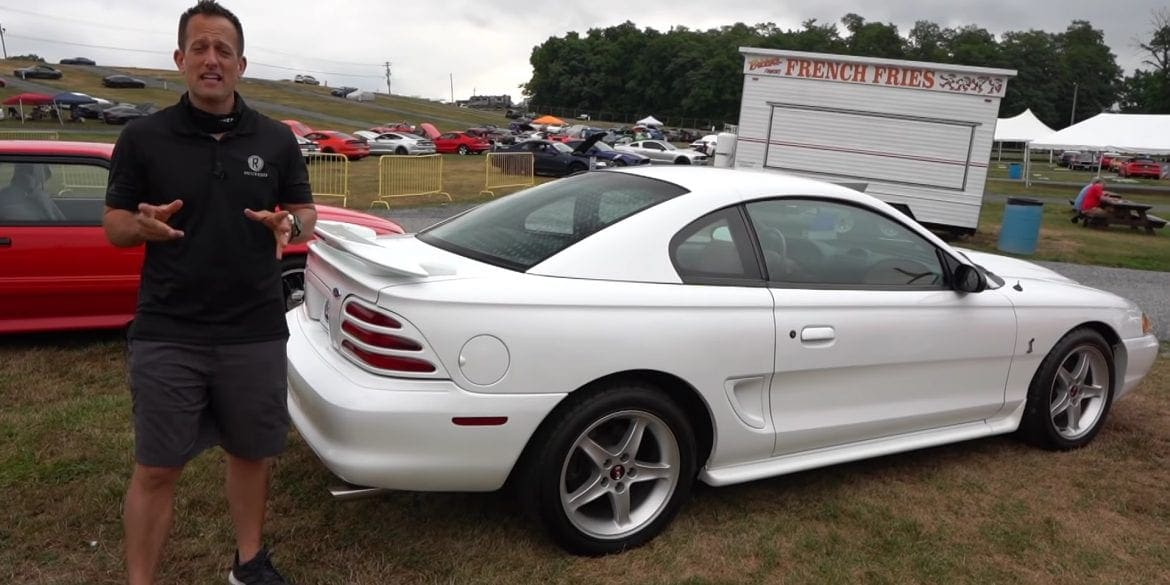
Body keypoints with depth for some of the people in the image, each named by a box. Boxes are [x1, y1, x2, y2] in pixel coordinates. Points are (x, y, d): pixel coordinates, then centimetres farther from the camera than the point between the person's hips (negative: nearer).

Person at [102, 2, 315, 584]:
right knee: (155, 469, 5)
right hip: (166, 336, -2)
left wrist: (289, 224, -13)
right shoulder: (143, 137, 0)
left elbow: (305, 211, 11)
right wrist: (142, 225, -19)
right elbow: (113, 224, 5)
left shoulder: (276, 140, 5)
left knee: (251, 455, 15)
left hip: (256, 333, 2)